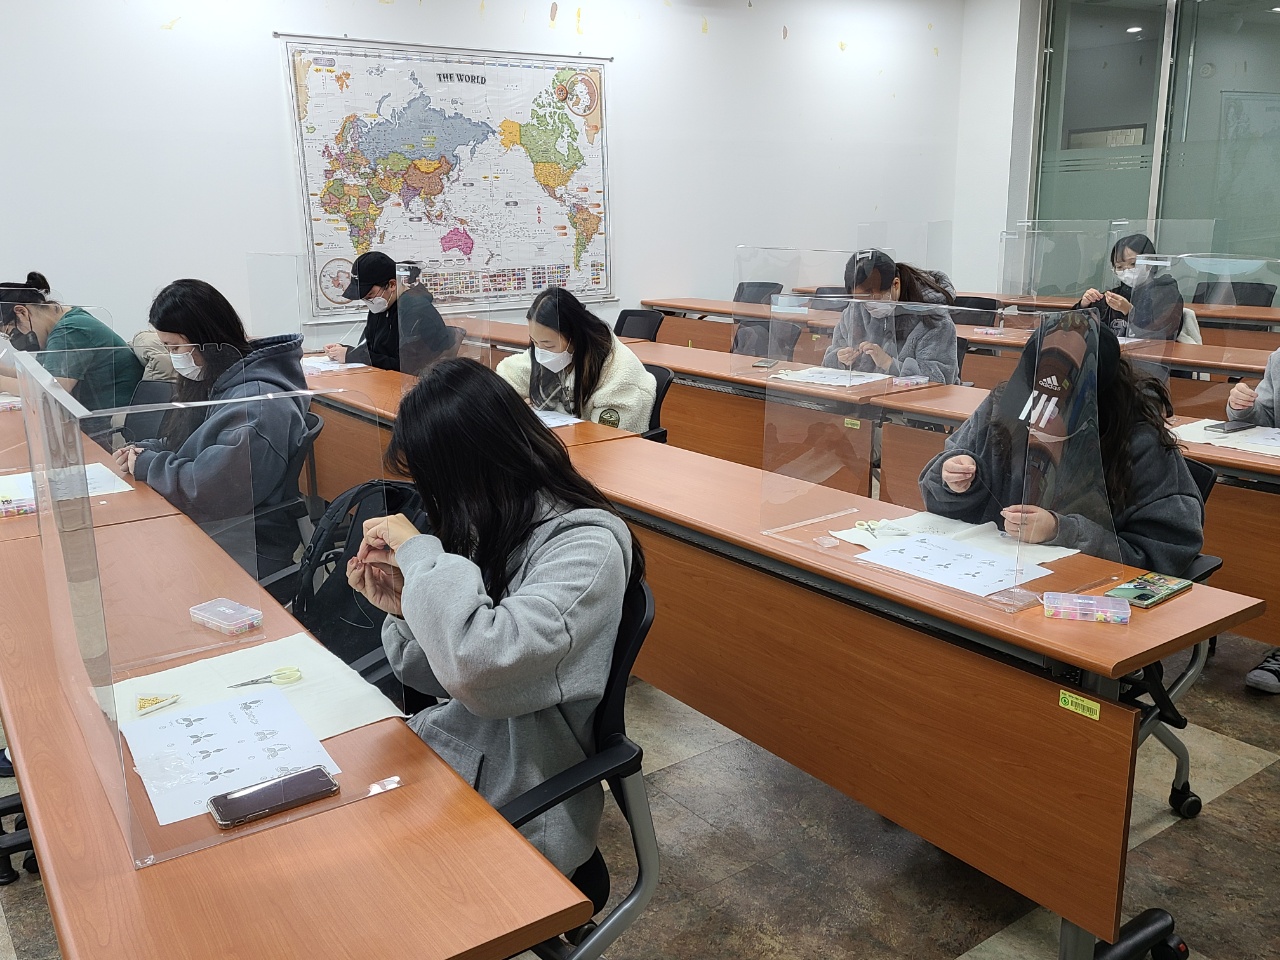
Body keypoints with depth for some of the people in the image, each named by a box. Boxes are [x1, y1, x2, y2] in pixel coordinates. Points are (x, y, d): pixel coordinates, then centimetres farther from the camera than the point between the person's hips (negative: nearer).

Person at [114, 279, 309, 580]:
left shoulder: (258, 402, -23)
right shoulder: (216, 380, 7)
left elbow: (211, 490, -28)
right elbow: (188, 443, 22)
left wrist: (147, 465, -12)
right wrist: (146, 450, 3)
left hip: (243, 552, -8)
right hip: (196, 528, 8)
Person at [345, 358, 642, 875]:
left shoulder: (587, 546, -20)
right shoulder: (493, 527, 2)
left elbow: (482, 667, -34)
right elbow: (450, 677, 10)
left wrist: (419, 552, -22)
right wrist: (404, 608, -8)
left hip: (512, 808, -7)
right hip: (441, 750, 7)